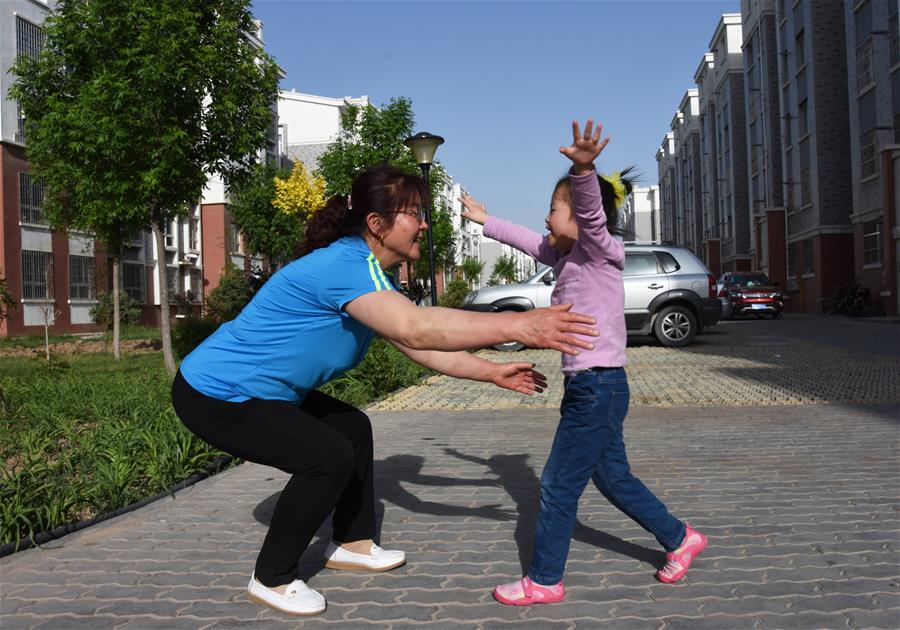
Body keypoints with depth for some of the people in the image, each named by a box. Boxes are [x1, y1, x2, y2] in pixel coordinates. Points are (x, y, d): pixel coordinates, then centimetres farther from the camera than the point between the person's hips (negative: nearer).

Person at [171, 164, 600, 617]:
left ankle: (352, 544, 28)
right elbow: (416, 329, -44)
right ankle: (271, 579, 2)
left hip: (256, 390, 11)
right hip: (214, 394, -11)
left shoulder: (371, 277, 5)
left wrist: (492, 373, 6)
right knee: (328, 456, -17)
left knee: (352, 427, 15)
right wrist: (517, 325, -46)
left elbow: (421, 348, 10)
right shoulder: (343, 265, -28)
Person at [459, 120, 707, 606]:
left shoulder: (599, 251, -11)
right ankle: (679, 539, 32)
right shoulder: (567, 256, 14)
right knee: (613, 479, 18)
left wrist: (583, 168, -49)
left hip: (598, 387, -10)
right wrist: (486, 222, 36)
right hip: (591, 387, 10)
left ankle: (544, 581, 11)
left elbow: (589, 211, -31)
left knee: (559, 485, -1)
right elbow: (527, 241, 29)